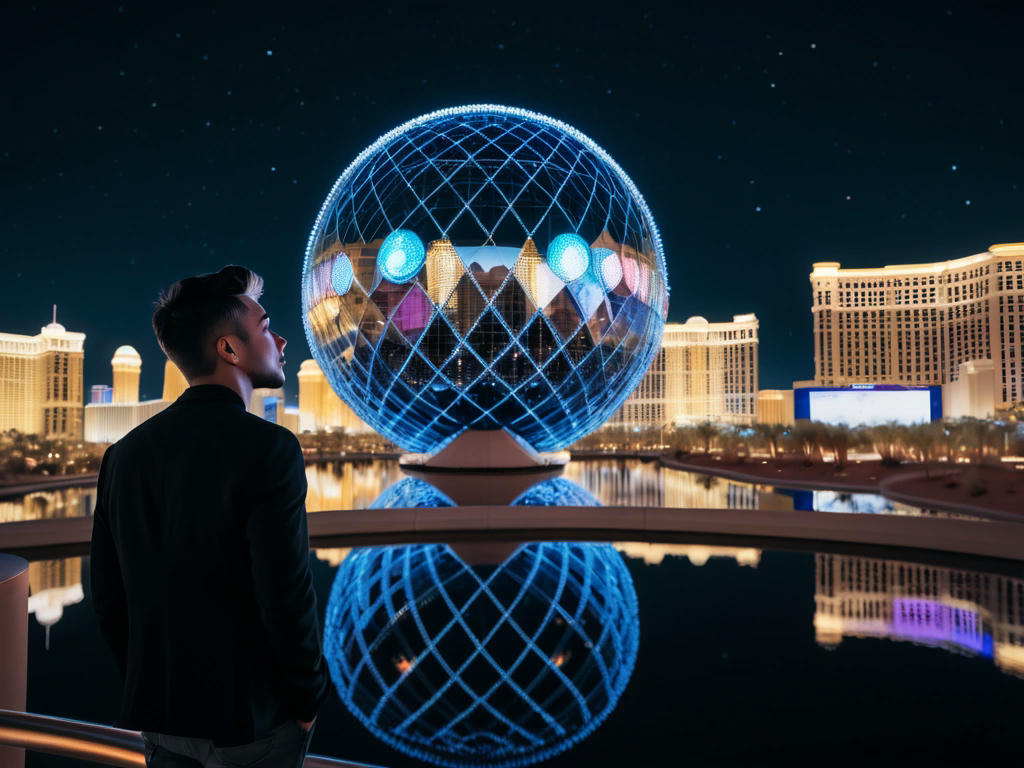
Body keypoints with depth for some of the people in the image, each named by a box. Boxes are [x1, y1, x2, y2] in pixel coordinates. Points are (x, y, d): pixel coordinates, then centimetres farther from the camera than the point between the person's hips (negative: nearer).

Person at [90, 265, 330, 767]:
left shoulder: (125, 453, -2)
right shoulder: (268, 448, -21)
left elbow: (108, 596, 4)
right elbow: (287, 596, -23)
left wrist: (149, 684, 17)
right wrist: (309, 698, -7)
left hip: (159, 713, 6)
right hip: (249, 717, -5)